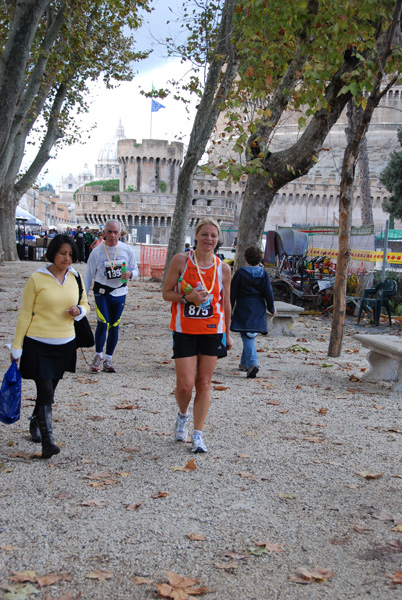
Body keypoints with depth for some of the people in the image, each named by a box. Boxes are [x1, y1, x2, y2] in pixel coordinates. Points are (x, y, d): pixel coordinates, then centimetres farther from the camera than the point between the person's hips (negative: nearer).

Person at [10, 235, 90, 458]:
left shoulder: (75, 277, 3)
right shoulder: (37, 278, -9)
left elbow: (85, 304, 17)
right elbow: (25, 313, -6)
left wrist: (79, 311, -8)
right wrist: (17, 347, -5)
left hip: (65, 344, 5)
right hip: (38, 344, -5)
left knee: (49, 390, 16)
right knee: (45, 392, -10)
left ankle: (35, 425, 39)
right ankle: (47, 442, -8)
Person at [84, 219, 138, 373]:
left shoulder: (127, 250, -1)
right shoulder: (97, 251, -5)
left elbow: (135, 270, 8)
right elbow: (88, 275, 2)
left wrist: (130, 274, -17)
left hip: (119, 292, 2)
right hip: (101, 291, -2)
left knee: (114, 326, 5)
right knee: (103, 323, -14)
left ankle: (108, 360, 16)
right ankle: (98, 356, 5)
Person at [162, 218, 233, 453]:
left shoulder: (223, 268, 2)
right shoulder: (181, 260, -4)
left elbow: (226, 303, 11)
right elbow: (166, 293, 0)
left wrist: (227, 334, 14)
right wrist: (187, 297, -19)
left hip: (212, 331, 2)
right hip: (184, 330, -2)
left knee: (204, 383, 4)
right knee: (185, 384, -5)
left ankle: (198, 434, 14)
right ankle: (183, 416, 28)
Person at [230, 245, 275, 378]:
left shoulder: (240, 273, -5)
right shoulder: (263, 273, 1)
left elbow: (232, 293, -3)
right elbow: (268, 293, 0)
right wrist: (271, 308, 13)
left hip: (243, 309, -3)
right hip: (259, 310, 3)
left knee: (247, 337, -6)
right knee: (251, 336, 17)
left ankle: (252, 363, -25)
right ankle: (244, 363, 28)